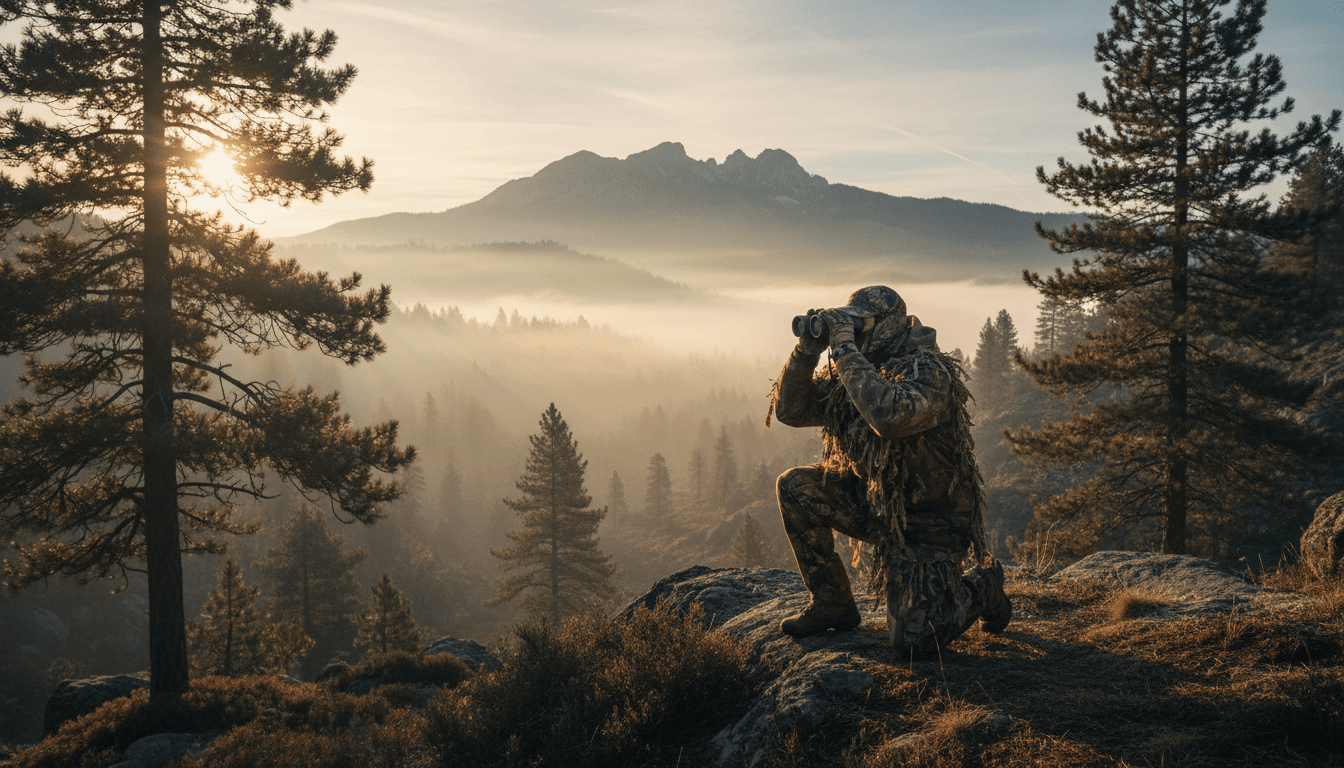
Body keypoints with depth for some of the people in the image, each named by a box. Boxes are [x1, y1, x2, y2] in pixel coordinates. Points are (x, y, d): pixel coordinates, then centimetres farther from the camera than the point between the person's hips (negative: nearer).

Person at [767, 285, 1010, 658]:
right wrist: (808, 349, -15)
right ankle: (832, 604, 4)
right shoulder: (852, 371, 0)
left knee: (912, 643, -13)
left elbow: (891, 416, -45)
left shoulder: (928, 371, -23)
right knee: (795, 487, -11)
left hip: (929, 523, -7)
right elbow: (789, 409, -2)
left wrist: (845, 349, -38)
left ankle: (982, 586, 19)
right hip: (874, 503, 7)